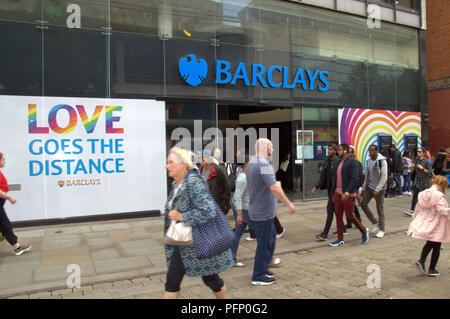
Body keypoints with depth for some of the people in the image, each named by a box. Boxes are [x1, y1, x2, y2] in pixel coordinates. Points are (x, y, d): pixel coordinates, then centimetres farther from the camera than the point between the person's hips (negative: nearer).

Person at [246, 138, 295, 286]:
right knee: (264, 244, 2)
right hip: (263, 213, -10)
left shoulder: (251, 163, 12)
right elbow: (274, 188, -26)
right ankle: (258, 277, 14)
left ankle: (263, 269, 31)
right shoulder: (264, 164, -20)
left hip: (255, 210, 10)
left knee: (271, 238, 21)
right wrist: (289, 204, -18)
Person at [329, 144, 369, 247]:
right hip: (337, 193, 8)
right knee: (338, 216, 9)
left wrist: (347, 193, -25)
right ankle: (340, 239, 18)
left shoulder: (352, 162, -12)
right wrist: (334, 193, 17)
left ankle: (364, 231, 29)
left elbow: (355, 179, -19)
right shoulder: (339, 162, 13)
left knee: (350, 216, 4)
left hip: (348, 195, -8)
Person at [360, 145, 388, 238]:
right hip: (369, 187, 6)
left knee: (380, 209, 2)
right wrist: (364, 187, 11)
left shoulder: (382, 161, -15)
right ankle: (374, 223, 18)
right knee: (363, 204, 0)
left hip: (379, 189, -6)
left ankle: (381, 230, 17)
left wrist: (377, 190, -19)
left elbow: (384, 177, -16)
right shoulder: (368, 161, 5)